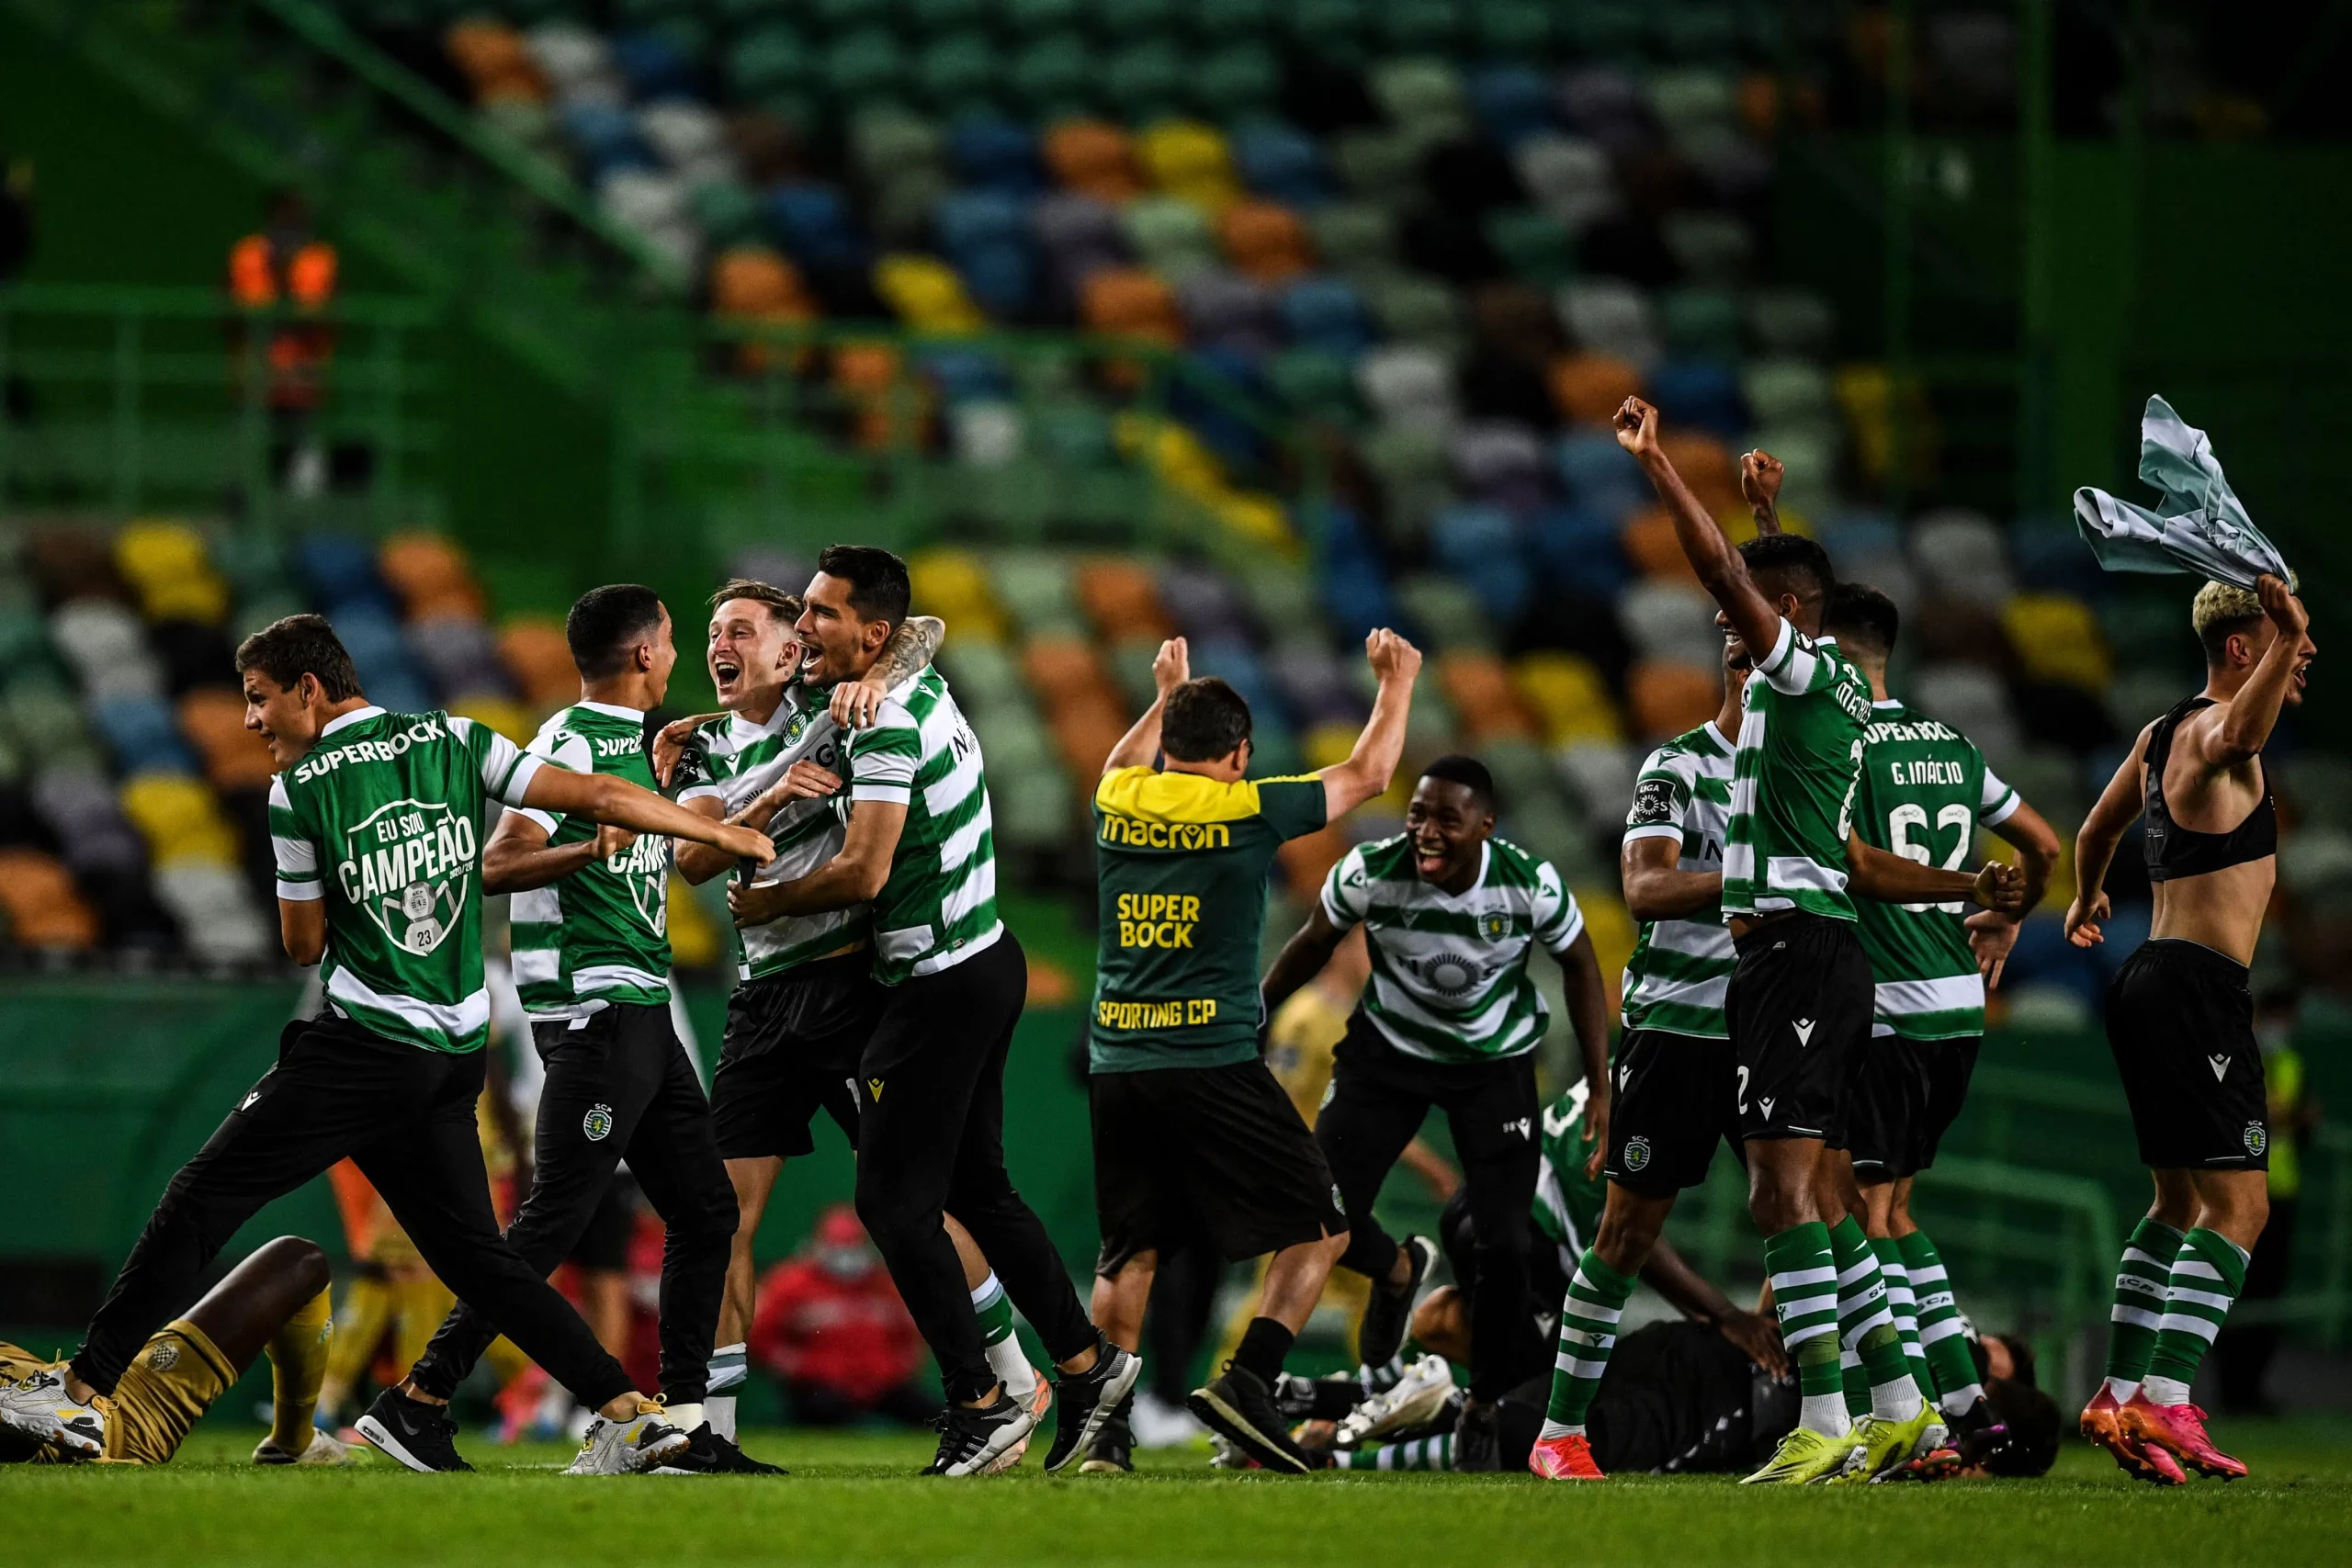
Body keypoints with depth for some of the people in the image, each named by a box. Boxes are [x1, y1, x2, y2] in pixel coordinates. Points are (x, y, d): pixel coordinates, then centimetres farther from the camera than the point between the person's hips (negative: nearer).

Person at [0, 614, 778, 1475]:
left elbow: (303, 945, 1)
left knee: (201, 1200, -2)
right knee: (474, 1252, 12)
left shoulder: (300, 791, -7)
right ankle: (629, 1412, 3)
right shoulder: (456, 743, 5)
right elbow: (600, 798, 2)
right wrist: (726, 832, 14)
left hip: (360, 1048, -6)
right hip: (454, 1051, 6)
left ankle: (83, 1391, -6)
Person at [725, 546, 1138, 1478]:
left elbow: (863, 874, -24)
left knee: (893, 1199, -5)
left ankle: (980, 1403, -4)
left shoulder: (887, 726, -19)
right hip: (987, 958, 10)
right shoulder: (927, 689, 9)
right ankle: (1084, 1362, 21)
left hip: (942, 983, -10)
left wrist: (767, 903, -7)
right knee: (975, 1185, 17)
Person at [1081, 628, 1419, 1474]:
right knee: (1319, 1228, 5)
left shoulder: (1118, 803, 7)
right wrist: (1396, 682, 25)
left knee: (1128, 1253, 15)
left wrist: (1166, 698, 50)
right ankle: (1246, 1381, -11)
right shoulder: (1245, 810, -5)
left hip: (1116, 1065, 5)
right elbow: (1366, 773, 10)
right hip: (1213, 1064, -5)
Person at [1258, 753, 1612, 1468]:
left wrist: (1600, 1087, -6)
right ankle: (1397, 1270, 27)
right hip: (1390, 1051, 1)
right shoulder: (1371, 873, -26)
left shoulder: (1529, 884, -26)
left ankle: (1484, 1403, 15)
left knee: (1506, 1246, -9)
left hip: (1494, 1063, -1)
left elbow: (1580, 965, -6)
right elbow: (1314, 943, -4)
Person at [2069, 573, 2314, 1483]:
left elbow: (2097, 829, 33)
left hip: (2151, 985, 10)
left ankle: (2121, 1397, 21)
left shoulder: (2162, 733, 17)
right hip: (2199, 988, -10)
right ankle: (2165, 1404, -23)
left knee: (2181, 1205, 19)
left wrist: (2086, 902, 53)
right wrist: (2289, 643, -53)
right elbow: (2239, 734, -39)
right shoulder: (2212, 729, -11)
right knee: (2239, 1205, -13)